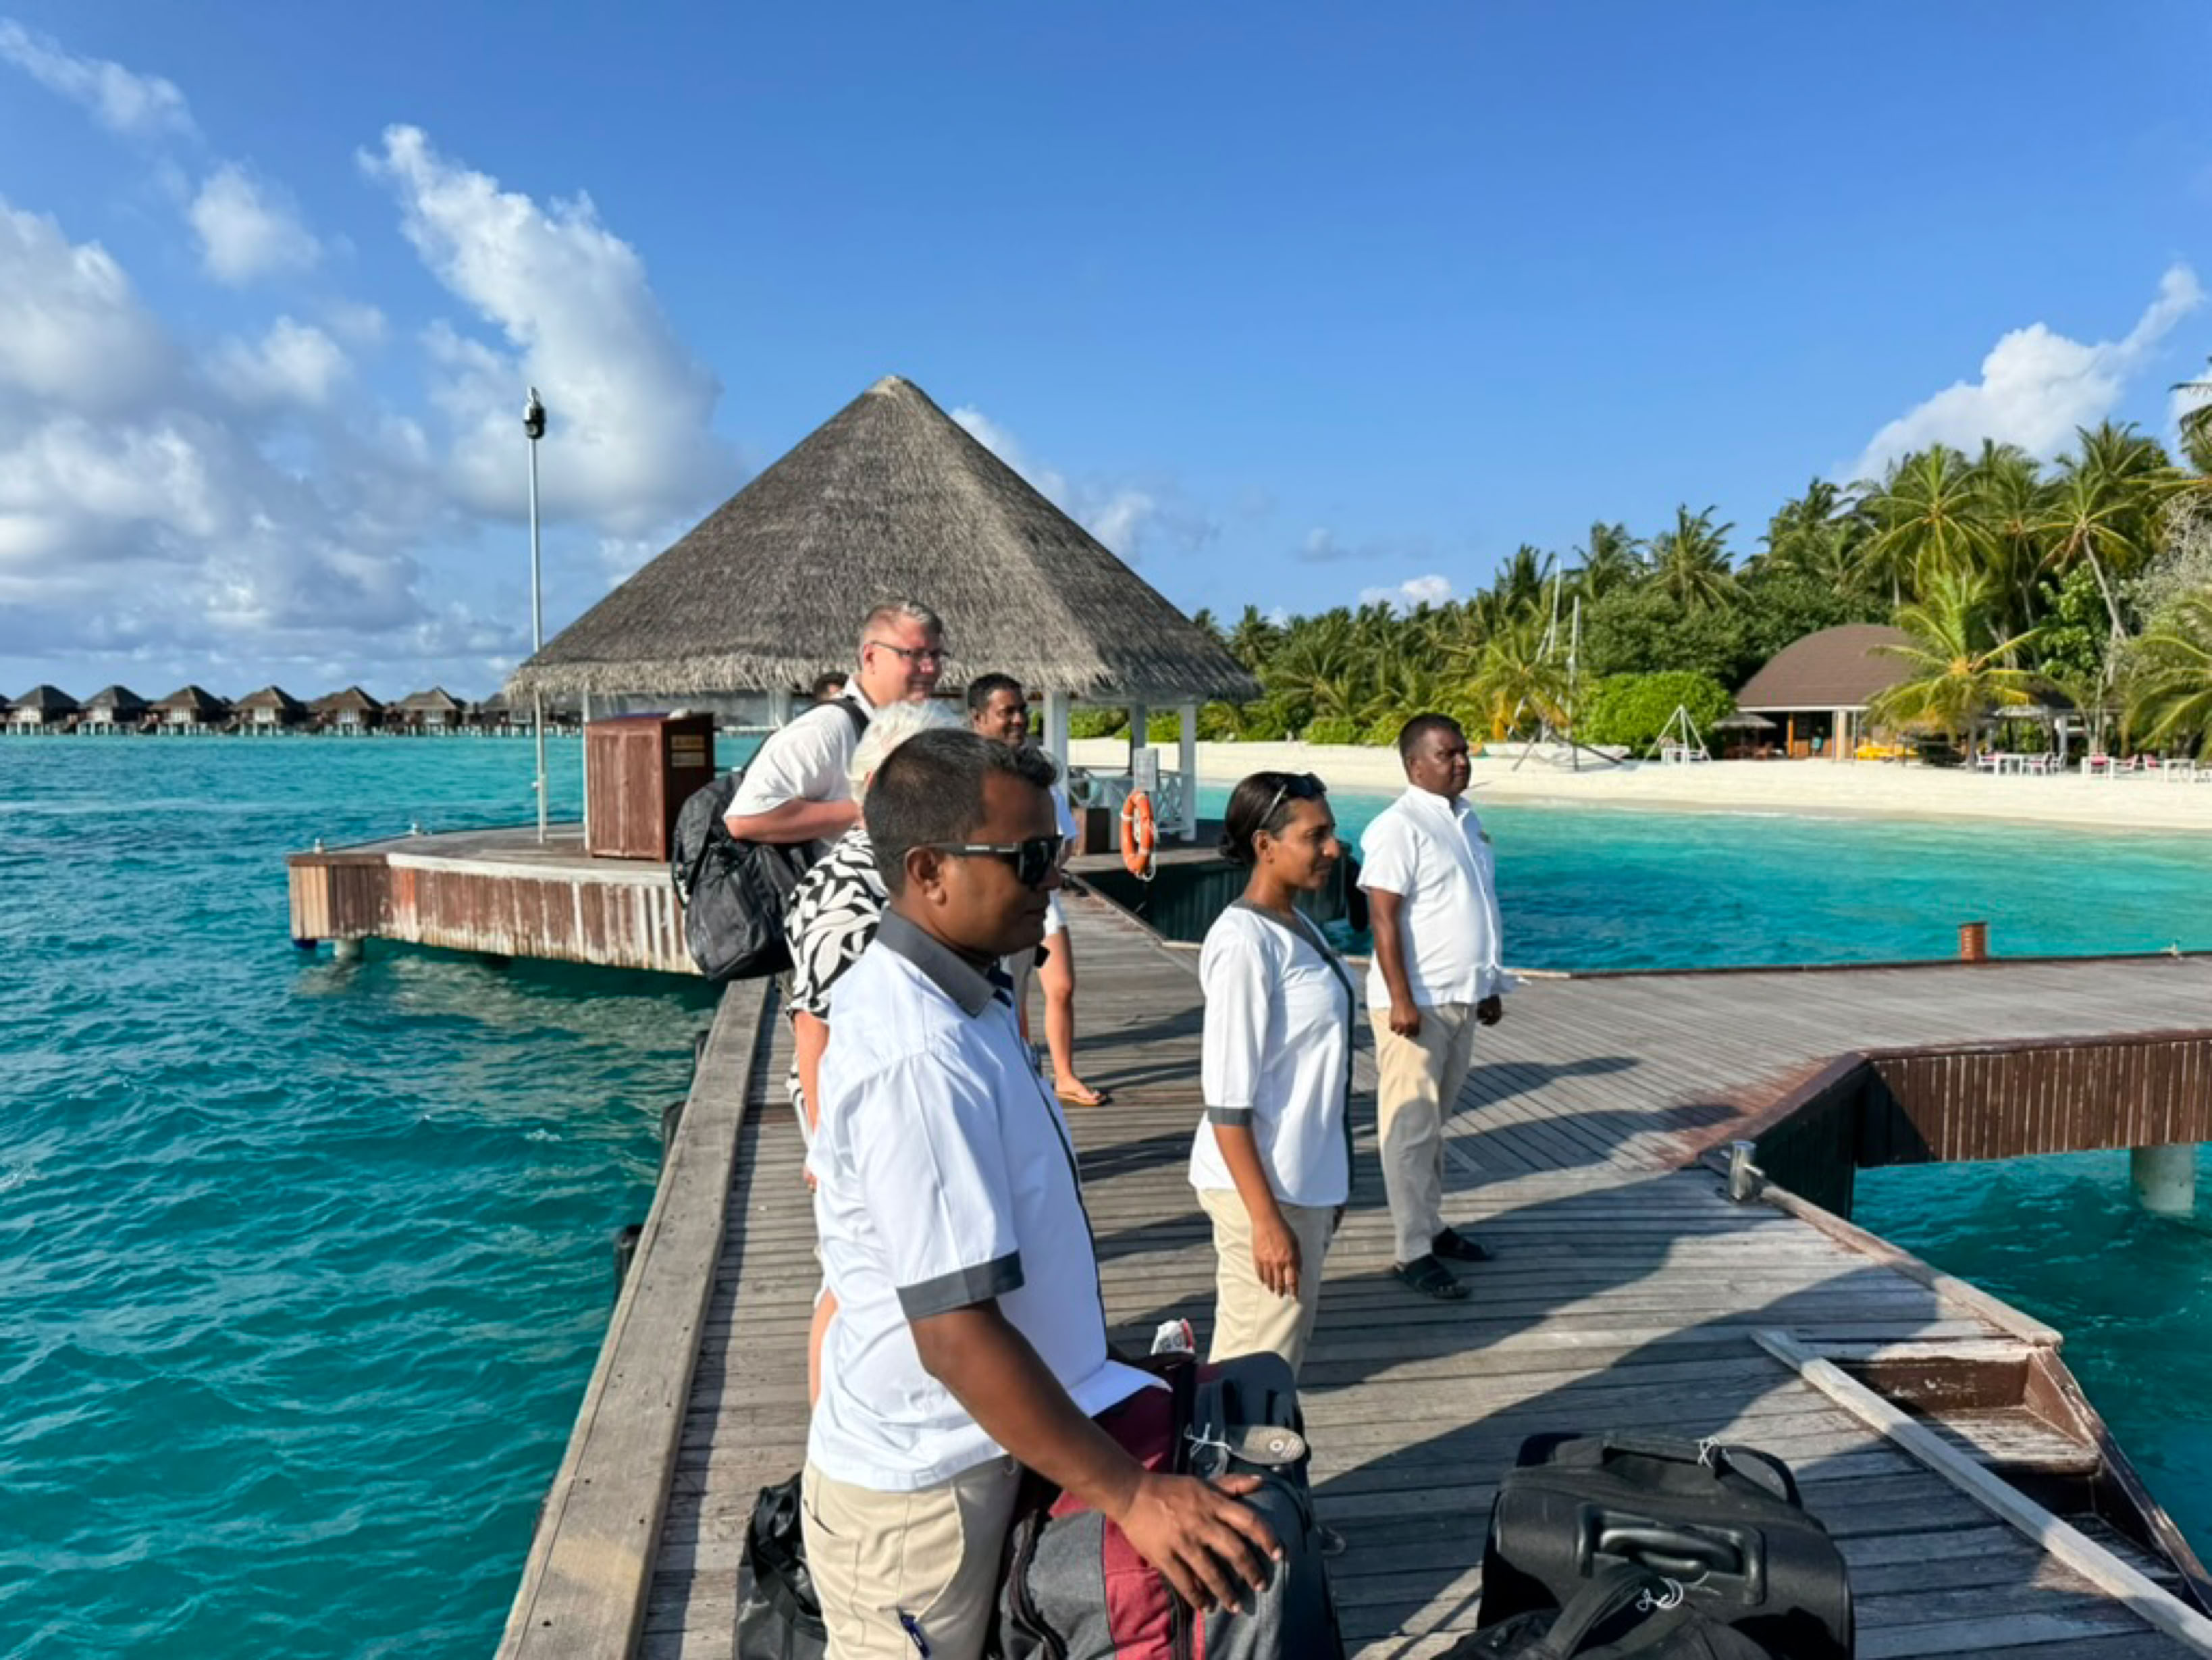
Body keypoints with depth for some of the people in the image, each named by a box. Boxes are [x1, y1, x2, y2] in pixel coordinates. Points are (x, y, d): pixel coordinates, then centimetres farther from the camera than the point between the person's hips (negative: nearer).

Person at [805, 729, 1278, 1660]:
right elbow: (958, 1334, -32)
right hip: (922, 1494, -8)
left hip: (956, 1450, 8)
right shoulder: (921, 1058, -31)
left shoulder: (906, 992, 1)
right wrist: (1131, 1495, -26)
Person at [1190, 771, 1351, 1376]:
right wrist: (1266, 1219, -21)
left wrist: (1328, 1184, 18)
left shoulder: (1295, 926, 7)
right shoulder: (1244, 943, -20)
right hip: (1261, 1187, -9)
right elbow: (1227, 1103, -21)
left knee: (1282, 1357, 18)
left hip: (1303, 1179, 9)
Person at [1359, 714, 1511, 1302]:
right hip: (1416, 1003, -8)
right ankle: (1412, 1252, 4)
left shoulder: (1465, 818, 13)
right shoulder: (1399, 826, -14)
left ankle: (1432, 1226, 28)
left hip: (1461, 998, 8)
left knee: (1435, 1122, 17)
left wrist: (1489, 986, 20)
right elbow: (1385, 918, -18)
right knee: (1411, 1127, -2)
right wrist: (1401, 999, -23)